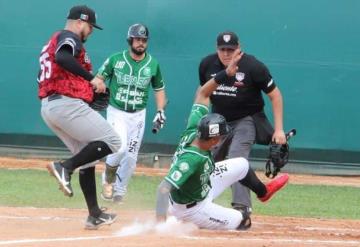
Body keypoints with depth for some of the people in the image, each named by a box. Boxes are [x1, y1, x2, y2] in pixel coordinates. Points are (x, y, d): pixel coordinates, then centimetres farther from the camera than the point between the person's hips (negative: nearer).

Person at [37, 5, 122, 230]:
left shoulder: (53, 42, 26)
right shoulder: (70, 38, -4)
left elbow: (43, 76, 24)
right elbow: (62, 57, -27)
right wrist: (91, 78, -24)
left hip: (47, 107, 10)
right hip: (68, 104, -10)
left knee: (88, 158, 14)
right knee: (111, 142, -10)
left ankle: (95, 215, 11)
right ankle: (65, 167, -19)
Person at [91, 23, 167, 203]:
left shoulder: (153, 64, 3)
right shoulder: (116, 59, -4)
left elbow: (159, 89, 13)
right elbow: (99, 78, 2)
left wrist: (160, 111, 1)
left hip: (138, 115, 3)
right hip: (116, 112, -3)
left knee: (130, 157, 3)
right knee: (120, 147, -23)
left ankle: (119, 193, 20)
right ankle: (108, 180, 4)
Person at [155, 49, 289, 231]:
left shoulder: (193, 132, -20)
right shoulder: (192, 159, -42)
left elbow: (202, 94, -11)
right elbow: (164, 188, -48)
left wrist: (225, 74, -18)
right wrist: (160, 221, -57)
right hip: (193, 208, -8)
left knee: (241, 165, 19)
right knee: (243, 222, 8)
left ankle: (263, 192, 48)